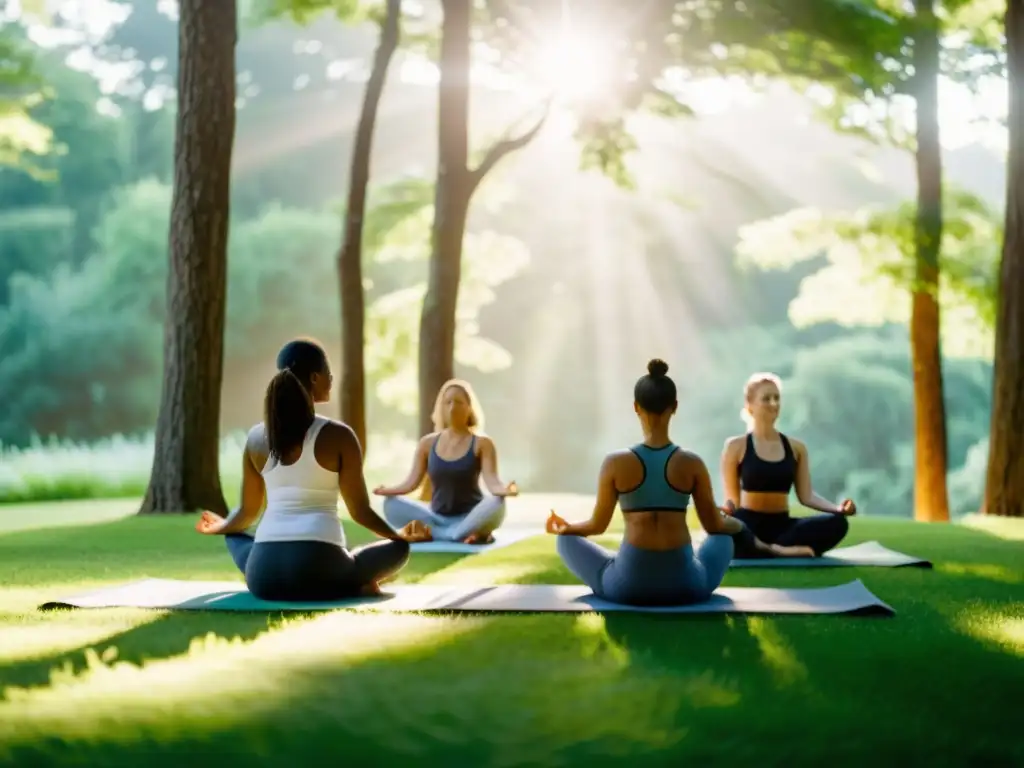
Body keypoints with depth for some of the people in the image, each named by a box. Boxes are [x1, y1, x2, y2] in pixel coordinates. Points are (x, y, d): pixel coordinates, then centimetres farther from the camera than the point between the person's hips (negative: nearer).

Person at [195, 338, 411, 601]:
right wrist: (399, 534, 19)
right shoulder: (338, 435, -3)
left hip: (264, 577, 3)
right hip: (319, 572, -3)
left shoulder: (256, 437, 10)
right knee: (398, 547, 24)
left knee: (234, 536, 38)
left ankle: (278, 588, 10)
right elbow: (360, 511, 0)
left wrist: (220, 526, 42)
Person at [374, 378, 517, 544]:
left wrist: (504, 490, -39)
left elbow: (492, 481, -15)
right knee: (392, 504, -21)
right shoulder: (427, 443, 6)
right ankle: (465, 533, -27)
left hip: (470, 518, -3)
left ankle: (433, 533, -29)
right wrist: (386, 490, -19)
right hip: (438, 518, 3)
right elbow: (411, 482, 1)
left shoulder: (482, 443, -3)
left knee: (496, 504, -35)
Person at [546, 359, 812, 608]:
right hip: (685, 585, 2)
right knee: (725, 535, 34)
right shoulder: (693, 463, -5)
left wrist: (563, 527, 27)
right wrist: (736, 524, 32)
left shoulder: (615, 463, -7)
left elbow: (598, 525, 4)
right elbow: (713, 525, 7)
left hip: (627, 585, -2)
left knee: (567, 539, 25)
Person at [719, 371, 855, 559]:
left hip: (782, 524, 4)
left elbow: (806, 495, 7)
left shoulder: (796, 448, 13)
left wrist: (837, 508, -12)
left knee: (837, 523, -25)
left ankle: (766, 551, -22)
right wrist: (727, 508, -25)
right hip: (749, 524, -4)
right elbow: (732, 498, 1)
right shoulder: (736, 446, 3)